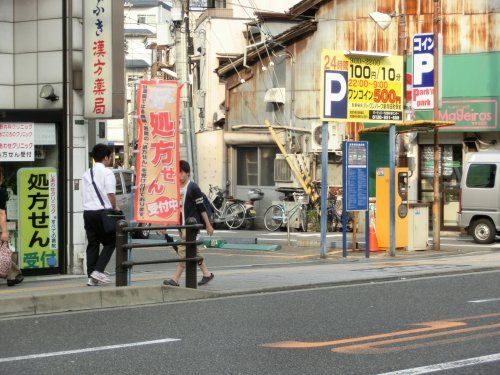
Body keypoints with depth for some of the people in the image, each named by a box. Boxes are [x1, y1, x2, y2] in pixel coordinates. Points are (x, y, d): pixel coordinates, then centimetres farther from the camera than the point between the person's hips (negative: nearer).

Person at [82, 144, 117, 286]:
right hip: (103, 212, -6)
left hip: (87, 211, 6)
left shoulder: (86, 174, 16)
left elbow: (83, 195, 16)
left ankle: (91, 277, 6)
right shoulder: (107, 172, -6)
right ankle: (98, 270, -9)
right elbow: (111, 194, -12)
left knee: (92, 243, 9)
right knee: (110, 242, 5)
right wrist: (115, 208, 0)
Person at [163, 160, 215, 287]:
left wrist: (208, 225, -7)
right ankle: (207, 274, 23)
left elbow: (201, 207, -8)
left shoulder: (192, 187, -8)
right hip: (182, 224, 8)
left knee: (183, 250, -11)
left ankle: (175, 279, -13)